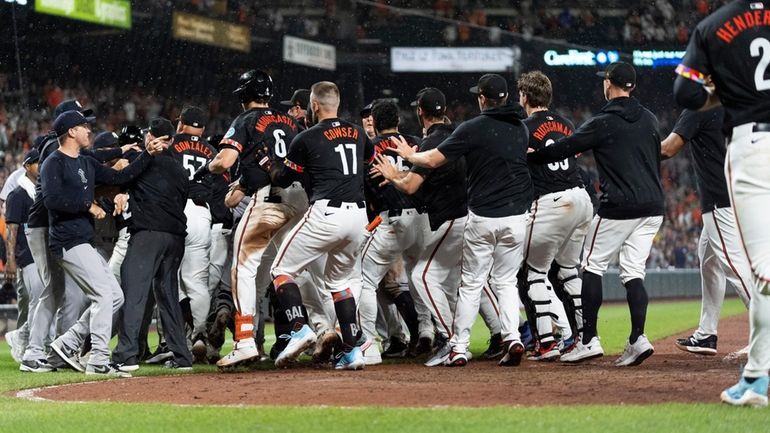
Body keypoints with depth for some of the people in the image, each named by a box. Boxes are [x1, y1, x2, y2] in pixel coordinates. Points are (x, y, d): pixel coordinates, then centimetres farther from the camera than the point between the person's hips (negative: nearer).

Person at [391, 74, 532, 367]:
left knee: (471, 283, 6)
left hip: (482, 216, -3)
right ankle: (512, 337, -5)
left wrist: (409, 155, 14)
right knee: (505, 280, 13)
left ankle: (459, 348, 7)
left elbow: (434, 159, -7)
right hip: (516, 216, 3)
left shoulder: (473, 129, -9)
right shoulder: (521, 129, 7)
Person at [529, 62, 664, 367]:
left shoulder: (604, 123, -8)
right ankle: (638, 339, -9)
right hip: (653, 206, 6)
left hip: (620, 206, -6)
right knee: (633, 272, 7)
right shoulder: (649, 120, 13)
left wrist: (528, 156, 9)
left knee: (593, 265, 4)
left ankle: (589, 340, -1)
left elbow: (564, 149, -6)